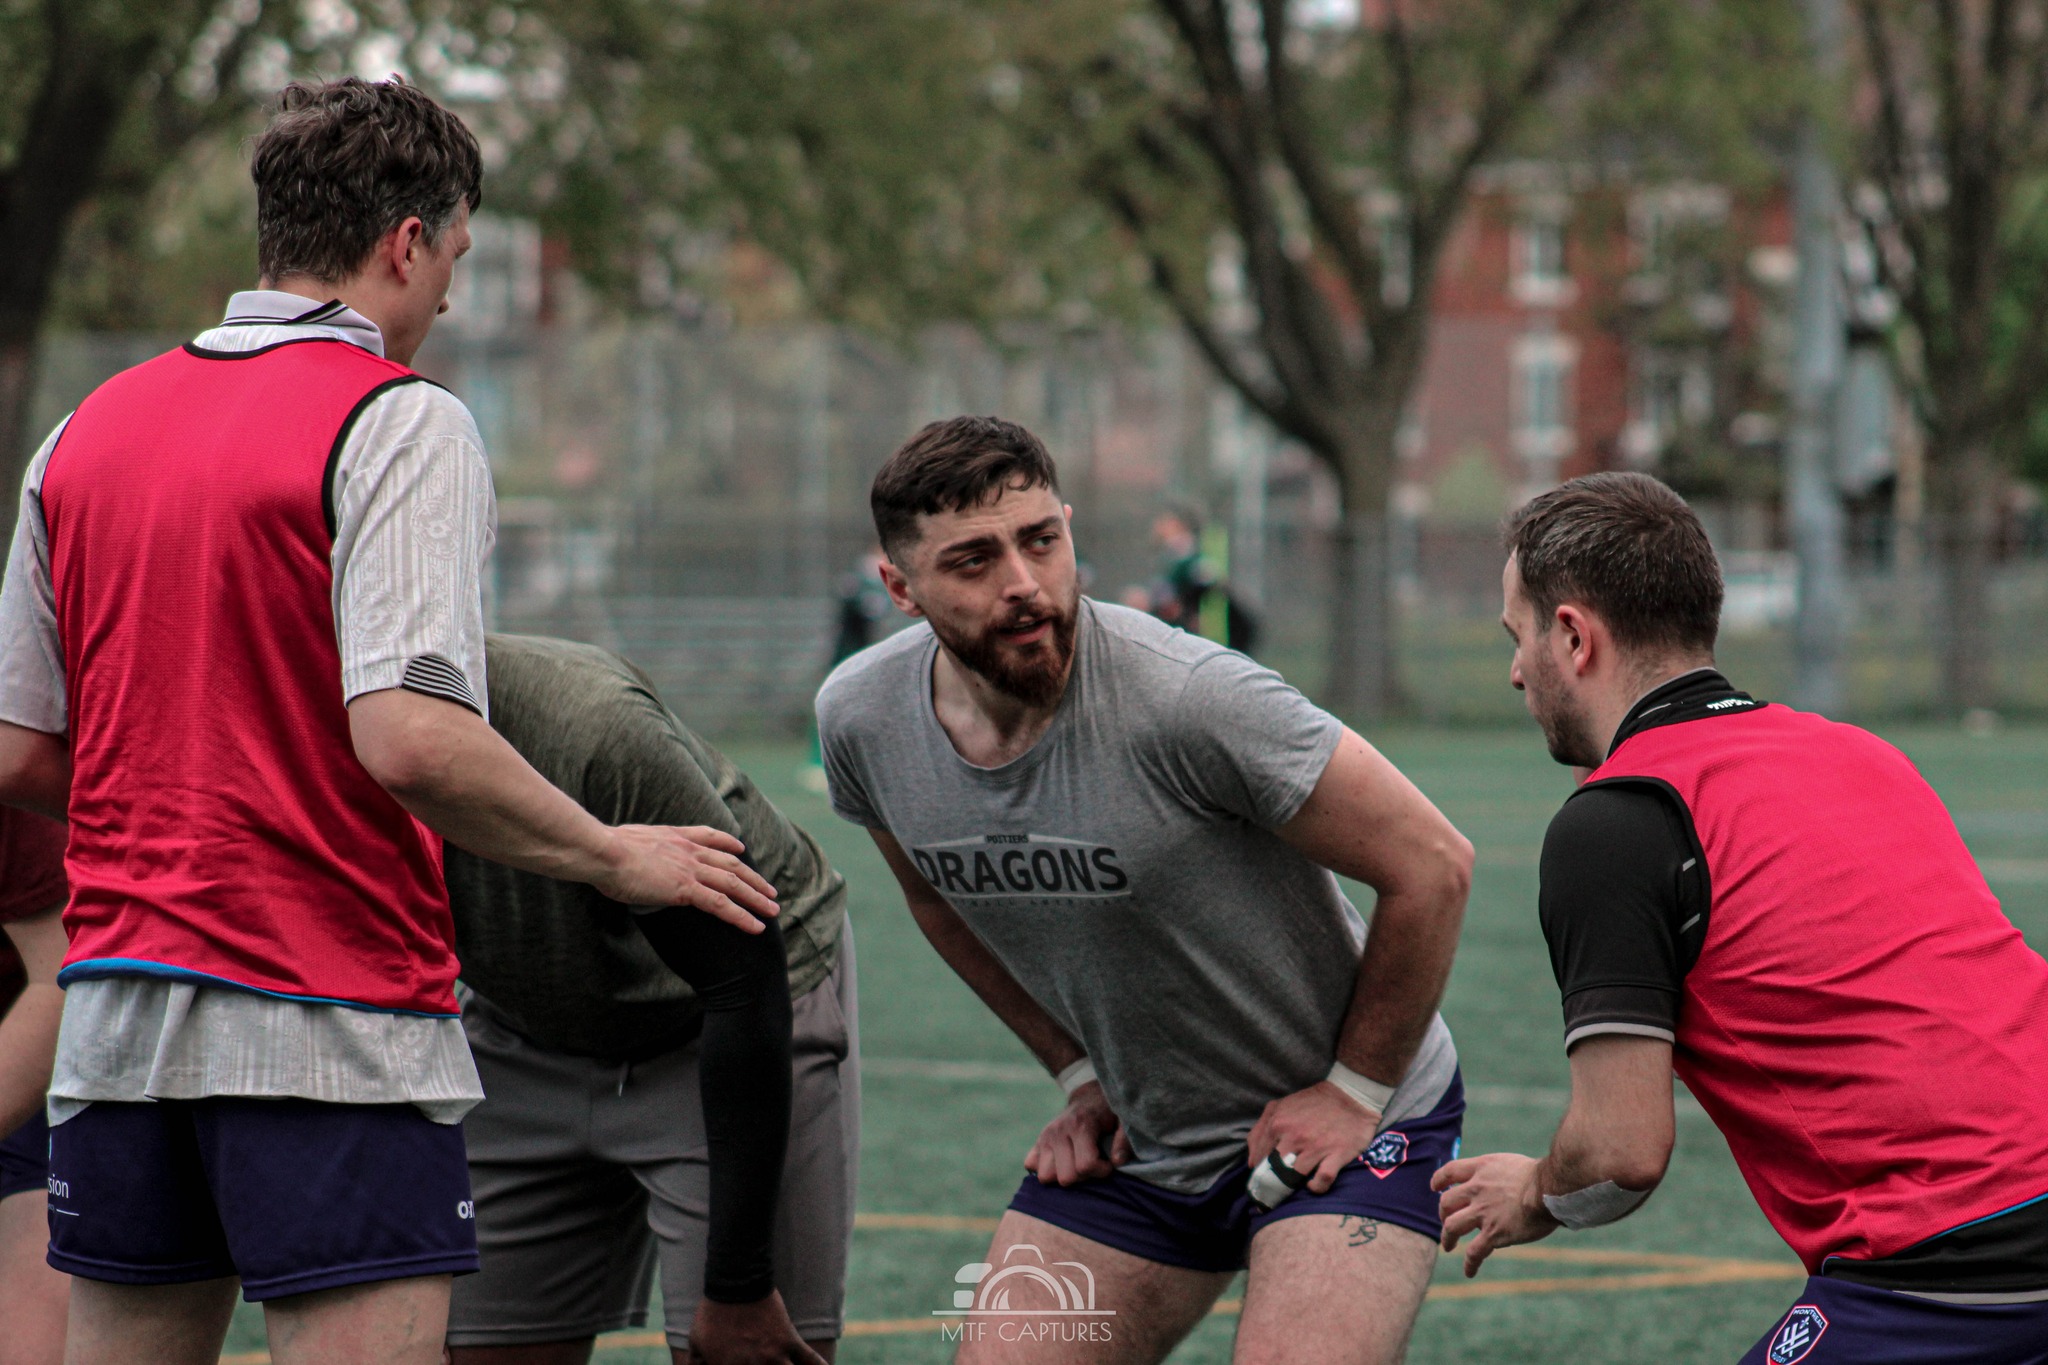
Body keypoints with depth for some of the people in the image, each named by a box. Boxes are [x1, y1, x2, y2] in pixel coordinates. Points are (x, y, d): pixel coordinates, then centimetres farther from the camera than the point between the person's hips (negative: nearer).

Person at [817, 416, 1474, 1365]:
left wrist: (1354, 1094, -11)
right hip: (1136, 1142, 5)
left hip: (1343, 1121, -5)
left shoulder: (1187, 699, -28)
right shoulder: (859, 718, -10)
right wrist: (1080, 1076, 11)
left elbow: (1431, 867, -20)